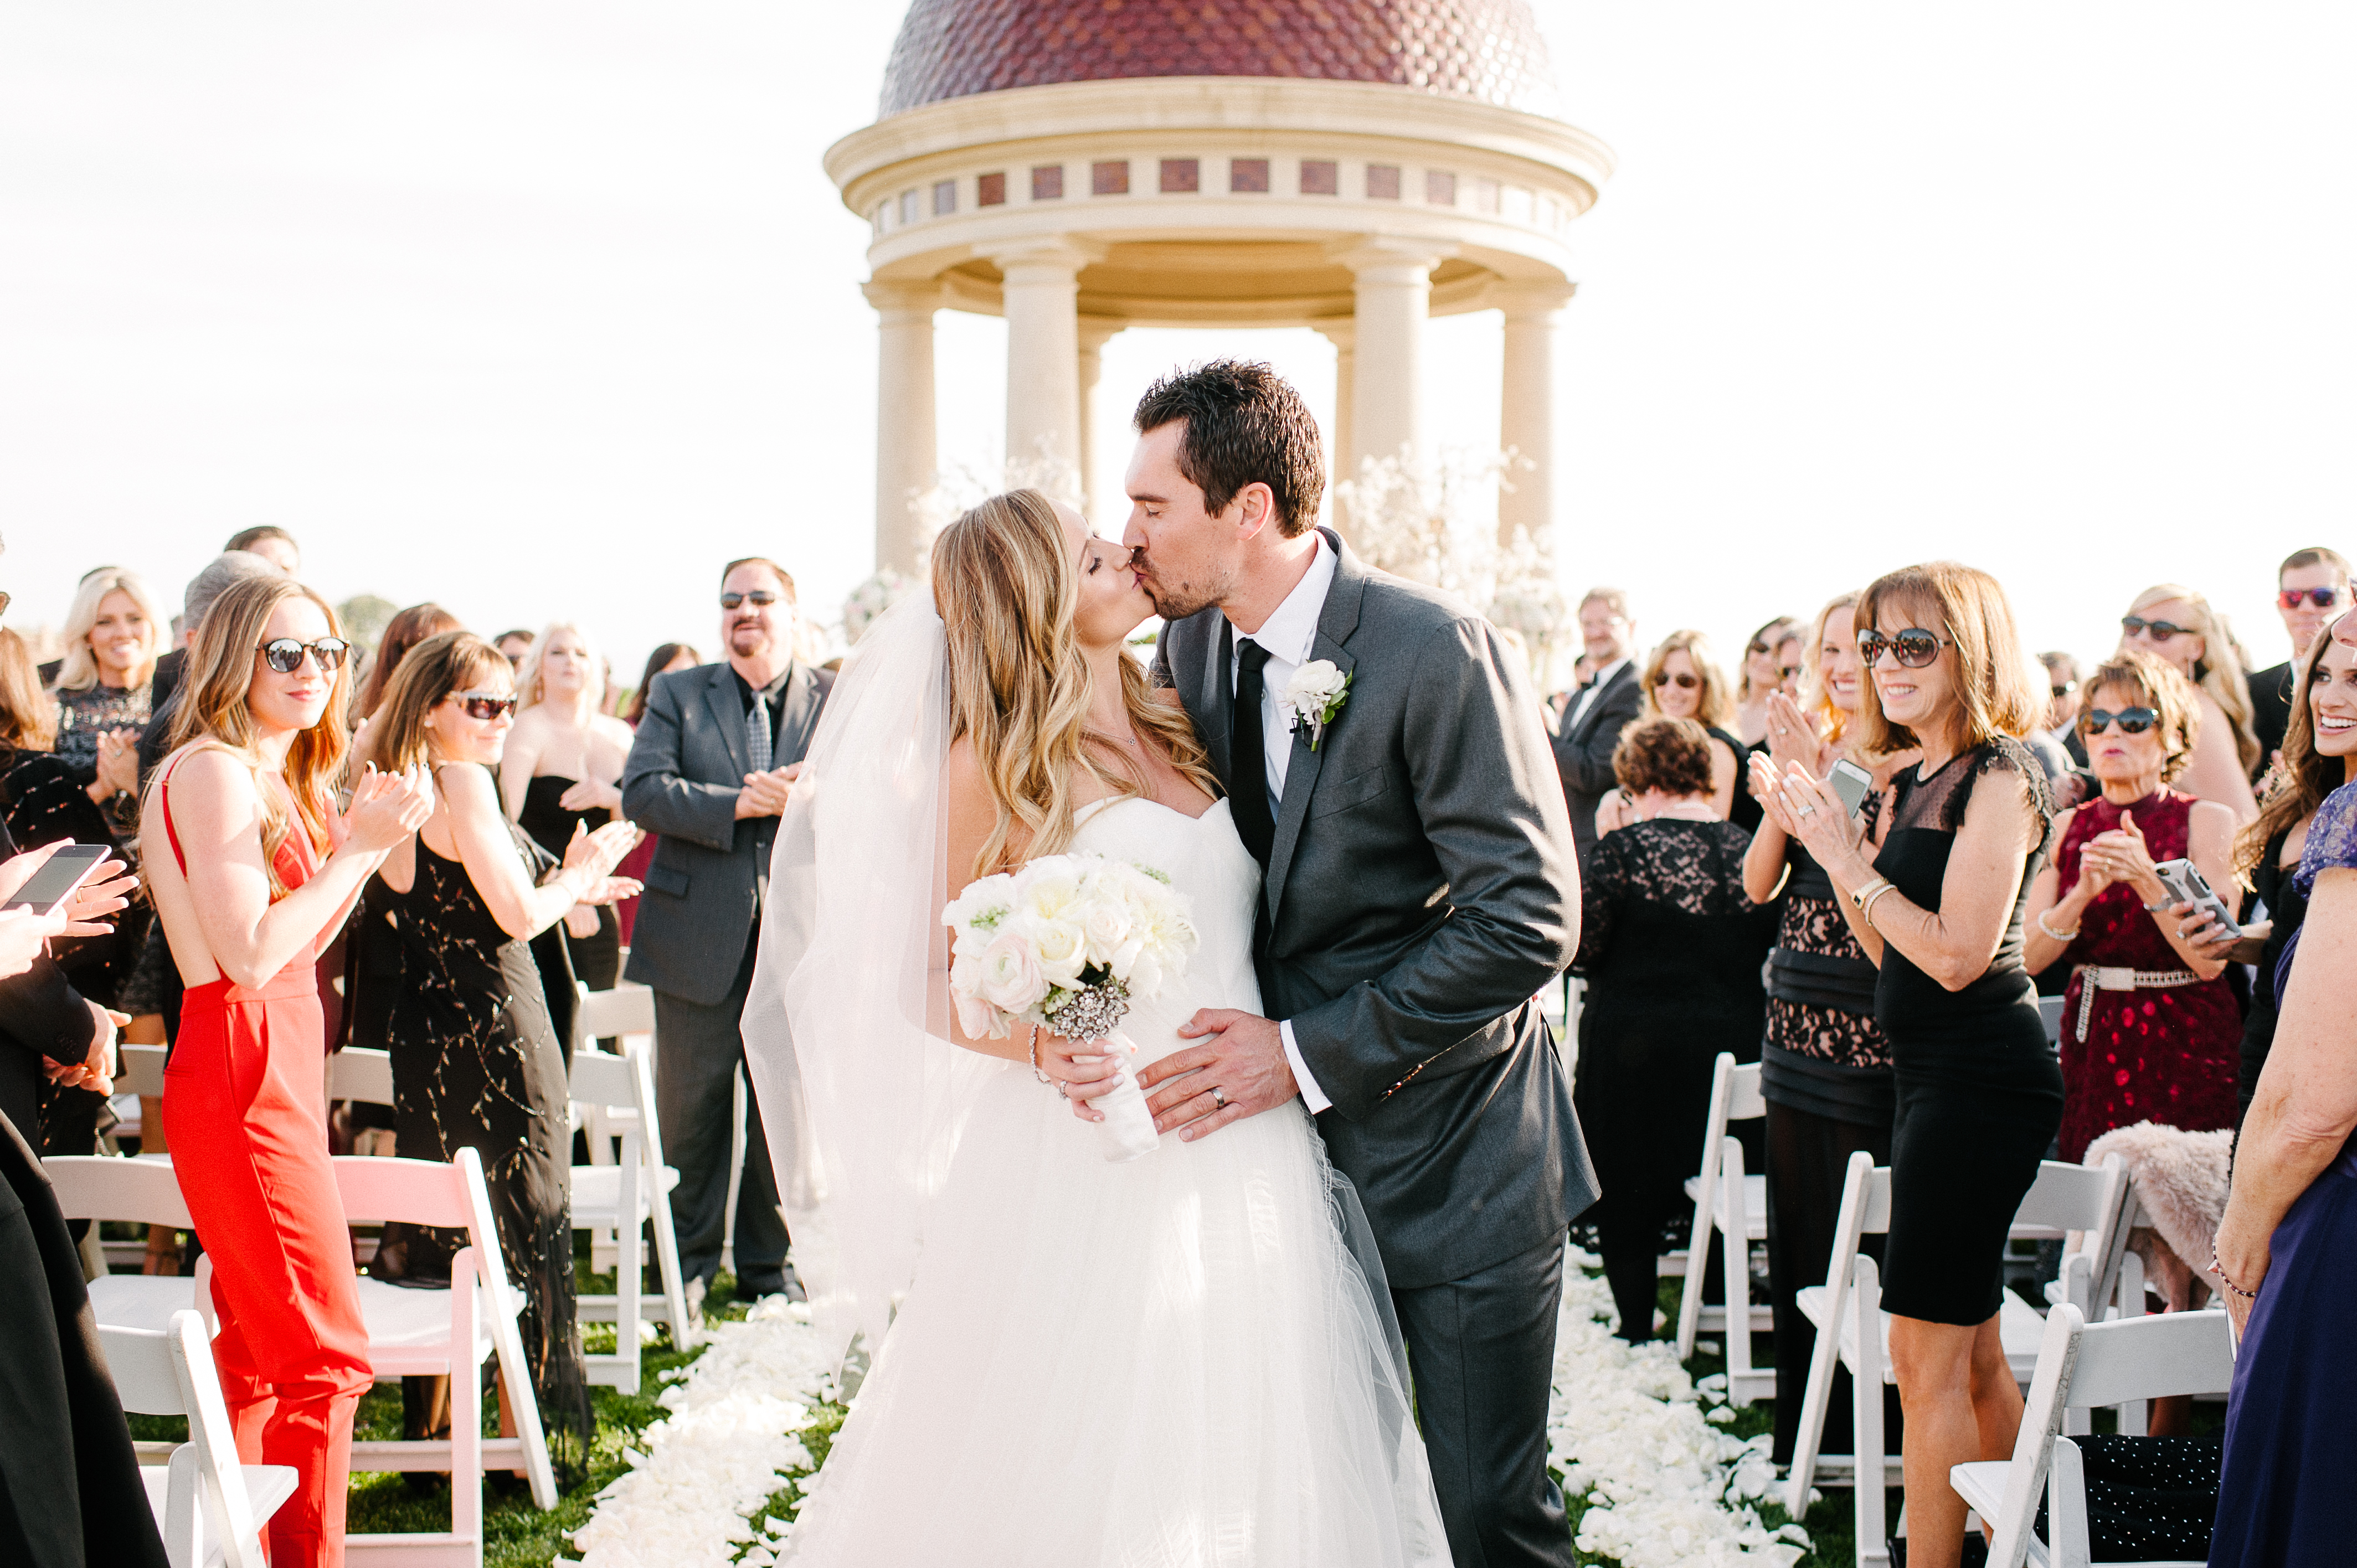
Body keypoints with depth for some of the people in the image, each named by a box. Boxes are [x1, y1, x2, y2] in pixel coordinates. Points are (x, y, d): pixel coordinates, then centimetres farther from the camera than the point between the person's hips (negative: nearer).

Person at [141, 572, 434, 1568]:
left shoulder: (283, 780, 17)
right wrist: (359, 848, -15)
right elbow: (250, 955, -20)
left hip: (280, 1068, 10)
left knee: (256, 1356, 12)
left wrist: (357, 839, 6)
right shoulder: (214, 771, -12)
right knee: (326, 1355, -7)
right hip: (241, 1075, -10)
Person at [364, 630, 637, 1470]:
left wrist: (565, 880, 15)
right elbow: (517, 914, -18)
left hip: (421, 1030, 9)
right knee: (522, 1226, 2)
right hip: (492, 1031, -9)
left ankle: (431, 1430, 24)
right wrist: (581, 872, -1)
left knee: (435, 1238, 16)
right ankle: (524, 1437, 8)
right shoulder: (464, 782, -16)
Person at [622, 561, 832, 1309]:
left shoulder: (835, 700, 7)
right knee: (689, 1107, 7)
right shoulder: (676, 694, 7)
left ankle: (769, 1262, 23)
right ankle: (690, 1259, 22)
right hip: (700, 938, 0)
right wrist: (740, 804, -17)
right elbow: (641, 790, -6)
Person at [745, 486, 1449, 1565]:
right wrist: (1042, 1046, -21)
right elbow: (932, 989, -3)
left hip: (1245, 1164, 5)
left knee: (1233, 1461, 9)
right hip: (1097, 1180, -5)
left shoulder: (1181, 731, 12)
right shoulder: (994, 767, -5)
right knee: (1090, 1482, 0)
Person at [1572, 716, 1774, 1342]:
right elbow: (1771, 948, 8)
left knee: (1628, 1202, 10)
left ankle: (1638, 1333, 12)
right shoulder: (1748, 850, -2)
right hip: (1734, 1048, 4)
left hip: (1636, 1049, -4)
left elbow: (1577, 949, -12)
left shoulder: (1626, 848, -13)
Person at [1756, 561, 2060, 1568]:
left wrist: (1850, 860, -15)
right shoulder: (1914, 782, 14)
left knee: (1924, 1353, -5)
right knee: (1970, 1354, 16)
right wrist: (1834, 848, 5)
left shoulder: (1998, 777, -13)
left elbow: (1958, 954, -20)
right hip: (1932, 1073, 10)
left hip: (1981, 1078, -10)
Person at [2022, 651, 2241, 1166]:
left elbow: (2210, 960, -12)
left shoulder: (2207, 821, -2)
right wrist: (2083, 894, -18)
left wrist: (2146, 879, -24)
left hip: (2182, 1047, -3)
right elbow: (2027, 958, -2)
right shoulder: (2067, 827, 8)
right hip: (2089, 1045, 3)